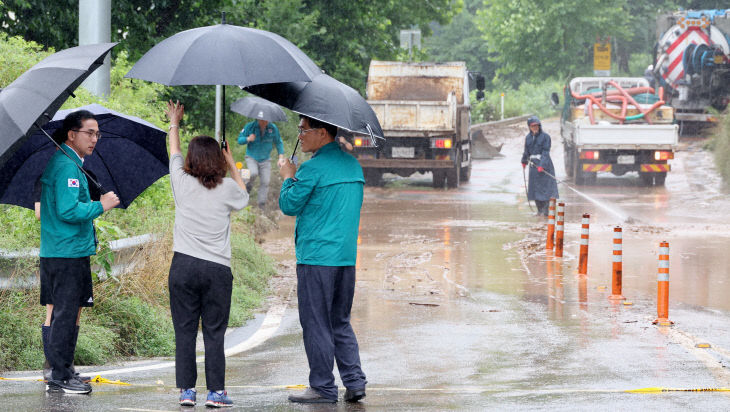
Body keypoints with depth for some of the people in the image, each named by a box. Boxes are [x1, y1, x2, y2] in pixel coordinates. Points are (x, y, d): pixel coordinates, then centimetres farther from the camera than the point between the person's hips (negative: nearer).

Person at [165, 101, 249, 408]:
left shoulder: (182, 182, 0)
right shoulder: (227, 188, -1)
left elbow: (174, 153, 21)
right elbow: (244, 198, 24)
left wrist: (174, 123, 38)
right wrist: (232, 165, 34)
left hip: (183, 266, 1)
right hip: (217, 269, -1)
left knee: (184, 331, 4)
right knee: (214, 333, 2)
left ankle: (186, 390, 3)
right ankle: (216, 391, 0)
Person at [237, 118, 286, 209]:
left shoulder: (273, 128, -4)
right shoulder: (250, 126, -8)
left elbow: (278, 143, 8)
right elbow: (239, 139, -3)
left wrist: (281, 157, 0)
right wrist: (248, 139, -25)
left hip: (265, 160, 2)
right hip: (252, 157, -2)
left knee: (265, 182, -4)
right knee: (253, 173, -29)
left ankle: (261, 203, 7)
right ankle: (248, 185, 3)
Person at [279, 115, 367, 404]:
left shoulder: (313, 169, -13)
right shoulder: (353, 166, 12)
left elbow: (289, 205, -7)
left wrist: (288, 177, 10)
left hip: (316, 258, -8)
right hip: (347, 257, 8)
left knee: (316, 324, 0)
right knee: (341, 323, 15)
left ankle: (323, 387, 2)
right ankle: (355, 381, 8)